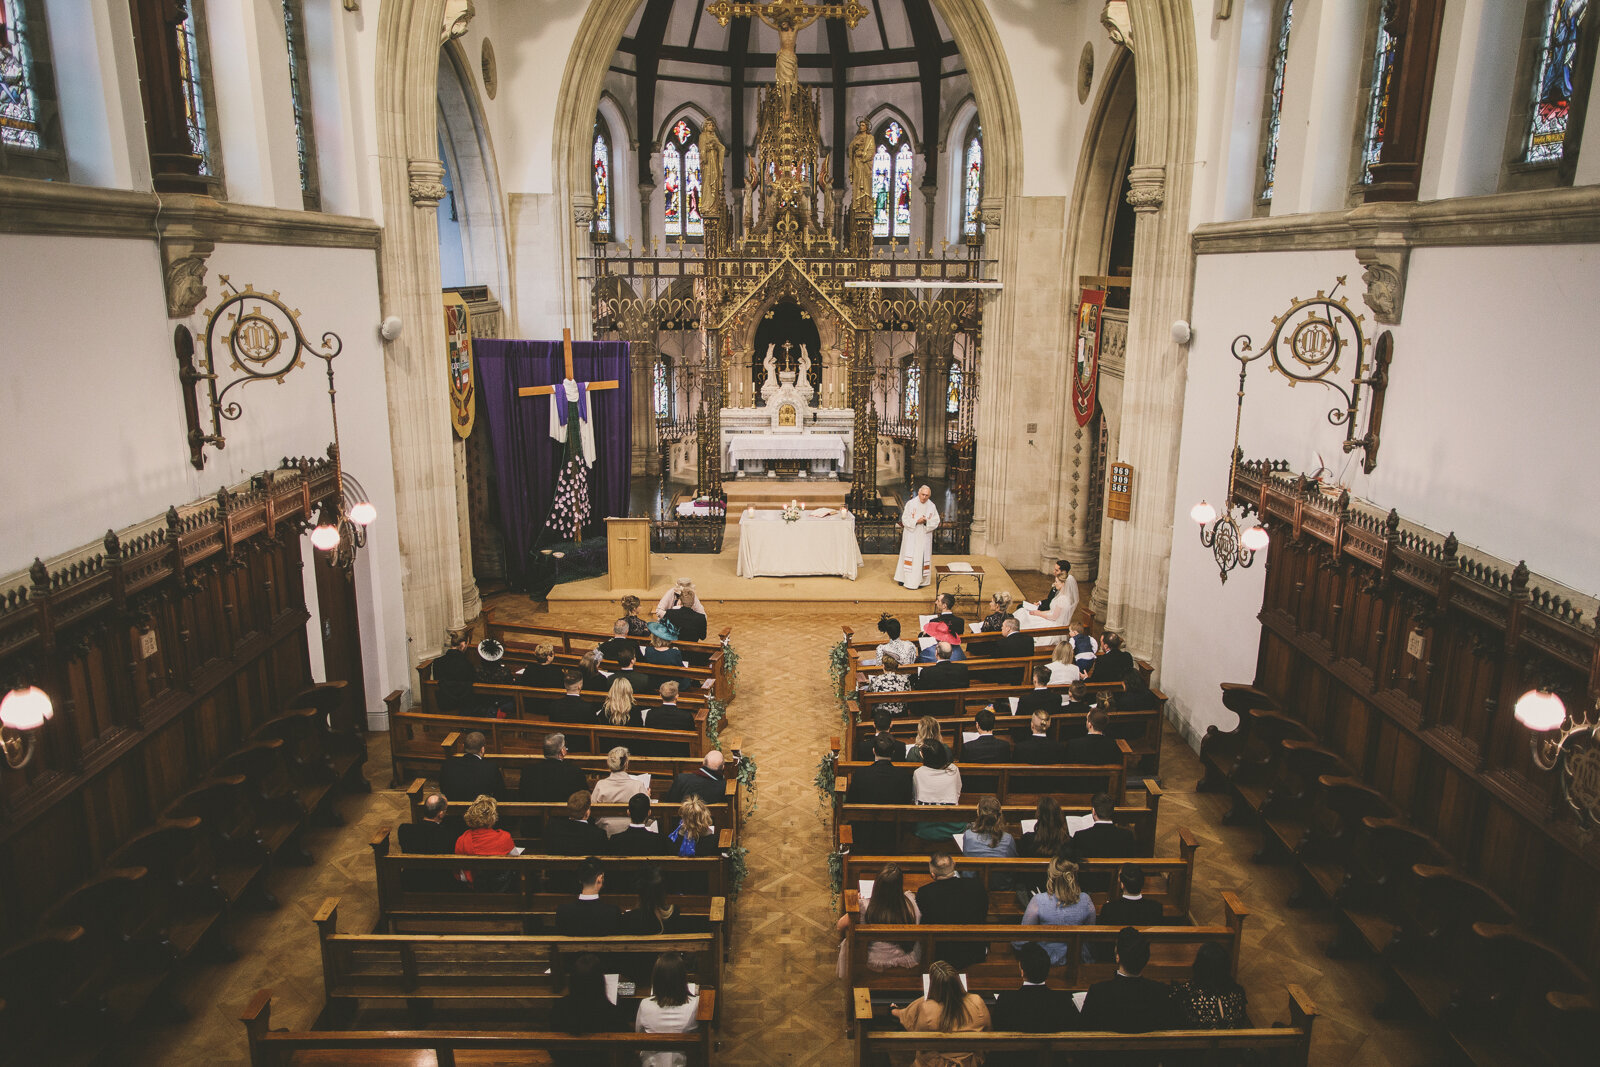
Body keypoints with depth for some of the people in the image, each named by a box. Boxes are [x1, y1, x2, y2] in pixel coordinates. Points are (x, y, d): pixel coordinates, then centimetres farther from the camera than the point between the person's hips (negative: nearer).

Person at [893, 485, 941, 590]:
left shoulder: (931, 506, 2)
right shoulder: (910, 503, -4)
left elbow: (936, 522, 1)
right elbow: (905, 519, -6)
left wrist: (926, 522, -18)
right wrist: (916, 521, -20)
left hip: (924, 536, 2)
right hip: (911, 535, -2)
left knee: (922, 557, 3)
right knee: (909, 556, -2)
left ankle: (920, 580, 9)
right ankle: (905, 579, 3)